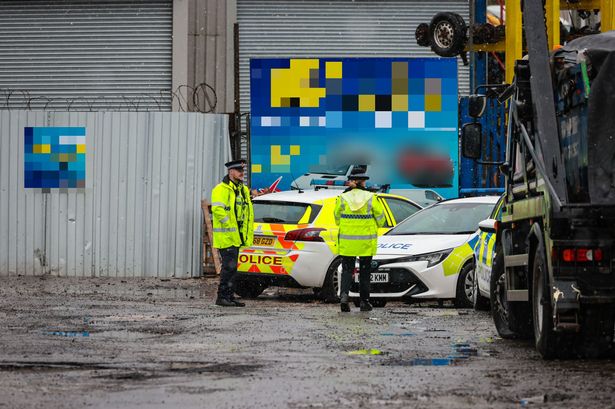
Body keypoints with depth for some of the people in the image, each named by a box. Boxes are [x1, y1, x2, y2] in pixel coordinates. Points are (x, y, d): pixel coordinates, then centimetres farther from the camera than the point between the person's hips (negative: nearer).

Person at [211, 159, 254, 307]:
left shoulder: (243, 190, 17)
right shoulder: (221, 189, -11)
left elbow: (248, 212, 25)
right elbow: (217, 209, -23)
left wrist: (248, 232, 16)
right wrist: (229, 224, -20)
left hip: (236, 237, 9)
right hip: (226, 236, -9)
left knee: (232, 267, 11)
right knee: (229, 266, -12)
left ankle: (229, 296, 16)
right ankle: (222, 297, -9)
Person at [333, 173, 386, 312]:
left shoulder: (343, 198, -4)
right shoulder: (371, 198, -6)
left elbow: (337, 218, 5)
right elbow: (380, 218, -2)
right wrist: (375, 227, 18)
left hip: (347, 240, 0)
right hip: (366, 241, 0)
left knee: (347, 269, 7)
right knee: (365, 271, 11)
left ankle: (344, 294, -15)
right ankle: (364, 301, 15)